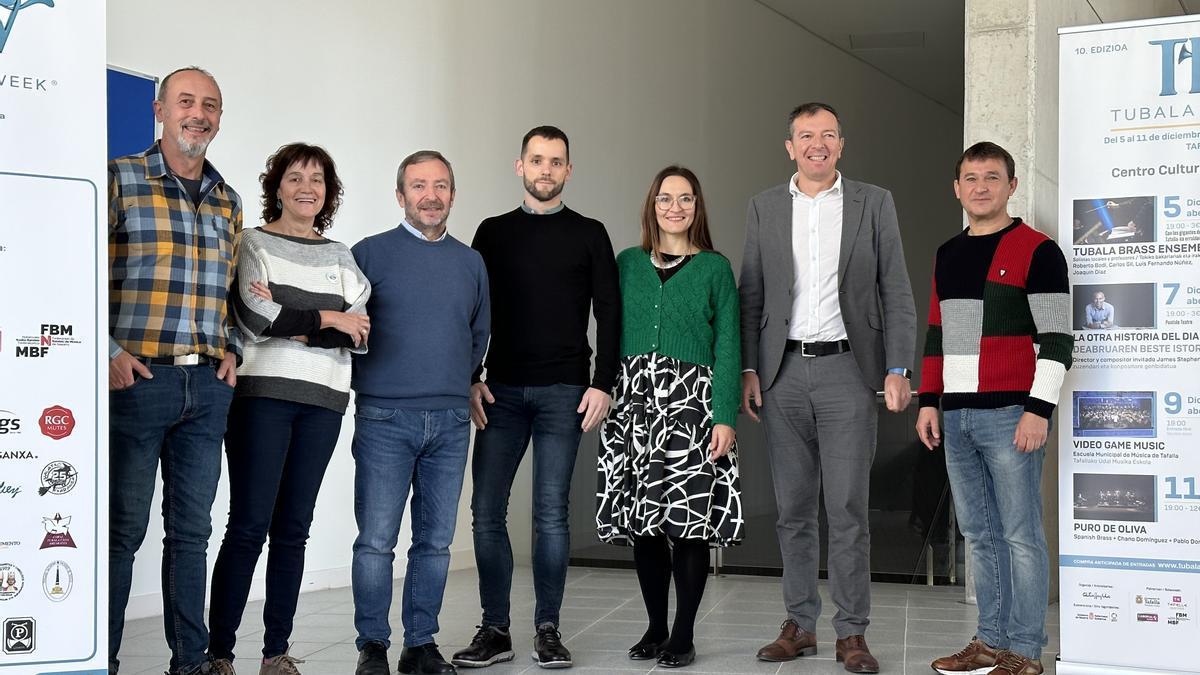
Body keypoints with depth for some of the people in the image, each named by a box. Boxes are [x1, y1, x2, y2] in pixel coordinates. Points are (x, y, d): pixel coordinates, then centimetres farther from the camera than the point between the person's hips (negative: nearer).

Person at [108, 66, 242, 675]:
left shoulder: (227, 201, 15)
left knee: (191, 529, 9)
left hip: (209, 385, 5)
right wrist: (108, 353, -12)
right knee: (122, 528, 0)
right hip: (137, 376, -5)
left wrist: (232, 349, 8)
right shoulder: (121, 180, -1)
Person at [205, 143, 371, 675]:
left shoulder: (340, 256, 15)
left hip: (323, 401, 4)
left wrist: (292, 323, -9)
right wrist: (328, 319, -3)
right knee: (249, 525, -7)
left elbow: (360, 334, 3)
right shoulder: (254, 243, 4)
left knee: (293, 528, 5)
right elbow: (256, 317, -12)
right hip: (262, 392, -4)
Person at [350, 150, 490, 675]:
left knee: (436, 541, 7)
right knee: (376, 541, -4)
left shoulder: (471, 262, 13)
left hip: (451, 421, 4)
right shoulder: (370, 253, 1)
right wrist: (368, 380, 2)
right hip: (384, 419, -3)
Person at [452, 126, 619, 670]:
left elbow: (608, 313, 3)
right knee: (487, 512, -1)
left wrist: (602, 384, -6)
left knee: (551, 514, -2)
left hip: (564, 393, -2)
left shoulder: (588, 234, 7)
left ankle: (547, 629, 9)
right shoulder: (494, 232, 11)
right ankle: (494, 630, 9)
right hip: (501, 391, 2)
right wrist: (470, 379, 0)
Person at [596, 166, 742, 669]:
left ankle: (683, 636, 6)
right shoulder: (627, 264, 11)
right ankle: (655, 628, 17)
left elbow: (728, 346, 0)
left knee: (690, 519, -4)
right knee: (641, 519, 5)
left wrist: (725, 417, -9)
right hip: (634, 401, 3)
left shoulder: (715, 268, 4)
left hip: (690, 402, -3)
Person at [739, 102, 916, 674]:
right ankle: (800, 624, 17)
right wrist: (748, 370, 1)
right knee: (793, 508, 8)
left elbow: (897, 294, 2)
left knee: (847, 509, -2)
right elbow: (751, 296, 9)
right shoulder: (764, 208, 9)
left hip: (848, 370, -2)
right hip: (783, 372, 2)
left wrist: (898, 370, -5)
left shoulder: (874, 204, 4)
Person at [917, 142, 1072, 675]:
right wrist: (928, 400, 15)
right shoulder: (947, 255, 18)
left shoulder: (1037, 251, -3)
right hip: (956, 416, 7)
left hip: (1009, 415, -7)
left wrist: (1038, 409, -14)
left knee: (1020, 535, -3)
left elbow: (1056, 339, -8)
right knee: (980, 535, 11)